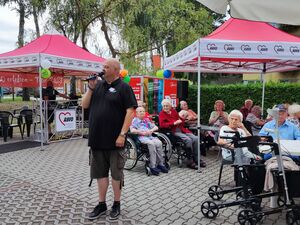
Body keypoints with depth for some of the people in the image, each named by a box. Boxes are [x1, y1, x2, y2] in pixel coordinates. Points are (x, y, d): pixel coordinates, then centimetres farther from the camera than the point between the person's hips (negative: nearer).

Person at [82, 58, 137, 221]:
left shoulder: (123, 87, -6)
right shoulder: (98, 85, 12)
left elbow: (130, 112, -12)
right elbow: (85, 105, 12)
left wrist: (122, 134, -19)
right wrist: (91, 88, -1)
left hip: (115, 140, -5)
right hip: (97, 139, 6)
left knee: (116, 174, 8)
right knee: (100, 173, 14)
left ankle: (116, 204, 24)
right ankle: (102, 204, 28)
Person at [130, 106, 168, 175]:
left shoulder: (147, 120, 27)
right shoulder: (135, 120, 13)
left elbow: (156, 127, 24)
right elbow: (132, 130, -3)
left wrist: (151, 130, 2)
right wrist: (142, 132, -10)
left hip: (150, 136, 5)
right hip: (141, 137, -5)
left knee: (159, 142, -27)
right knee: (151, 144, -34)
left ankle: (160, 164, -23)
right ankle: (152, 166, -33)